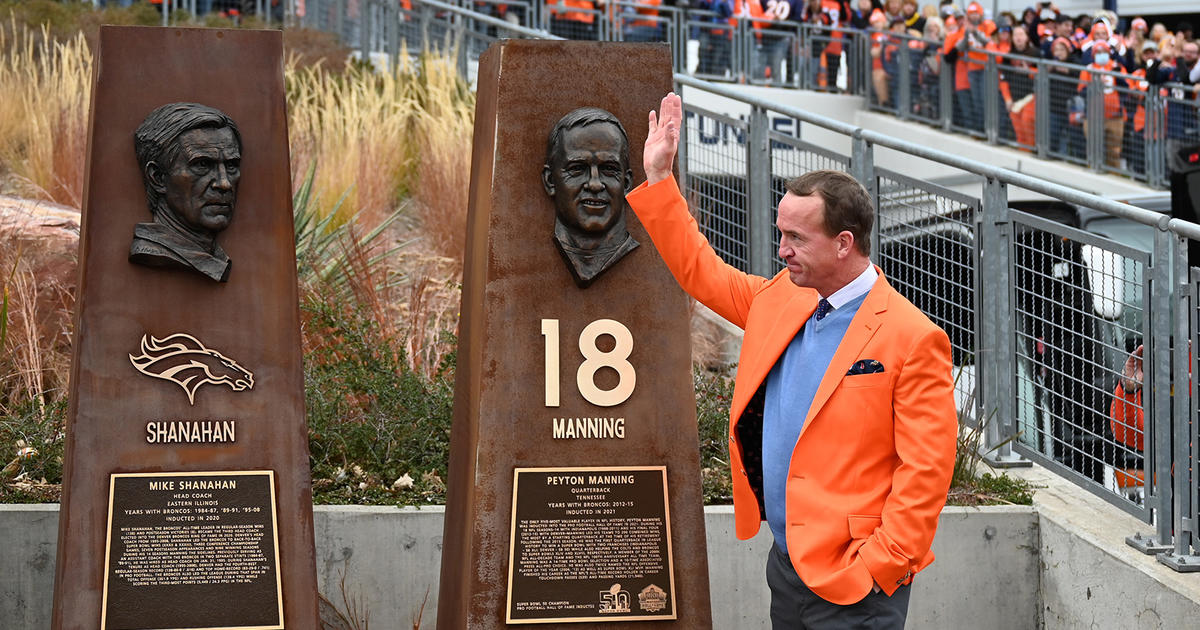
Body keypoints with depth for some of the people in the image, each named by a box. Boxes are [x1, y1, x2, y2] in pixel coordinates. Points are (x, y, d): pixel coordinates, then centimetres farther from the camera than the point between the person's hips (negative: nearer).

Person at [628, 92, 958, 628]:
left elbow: (925, 471, -16)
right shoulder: (781, 300, 9)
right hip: (787, 565, 7)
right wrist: (656, 176, 18)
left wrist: (880, 567, -18)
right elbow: (701, 271, 22)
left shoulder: (911, 340, -14)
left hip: (853, 583, -7)